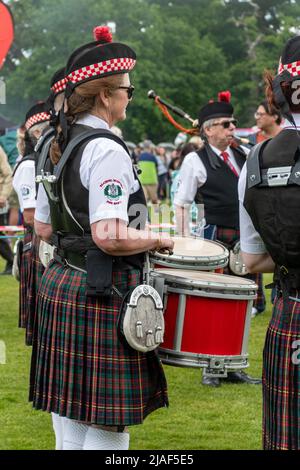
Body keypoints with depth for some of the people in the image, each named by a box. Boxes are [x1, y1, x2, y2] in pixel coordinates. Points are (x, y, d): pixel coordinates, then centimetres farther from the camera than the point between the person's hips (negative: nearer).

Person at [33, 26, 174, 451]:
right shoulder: (106, 150, -17)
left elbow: (44, 228, 18)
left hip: (59, 284, 10)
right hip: (101, 294, -10)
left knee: (72, 421, 15)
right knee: (106, 427, -3)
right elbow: (110, 238, -24)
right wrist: (159, 240, -9)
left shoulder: (57, 147, 11)